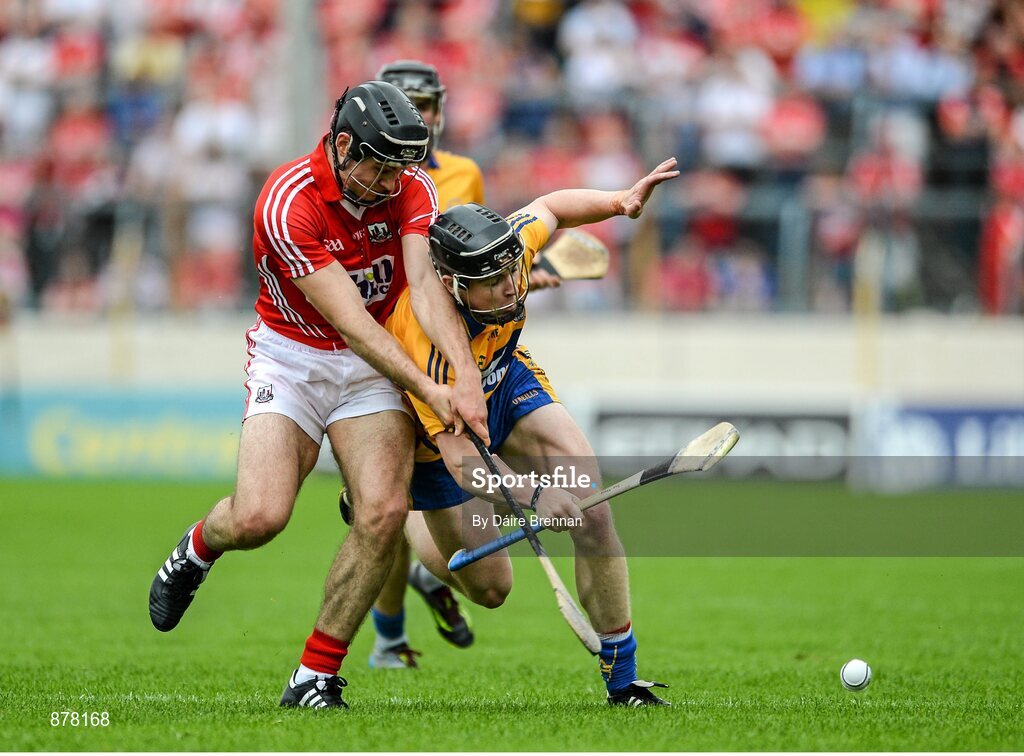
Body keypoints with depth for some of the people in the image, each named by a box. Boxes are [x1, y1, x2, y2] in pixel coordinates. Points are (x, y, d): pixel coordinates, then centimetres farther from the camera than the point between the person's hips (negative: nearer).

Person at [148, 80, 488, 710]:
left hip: (375, 365, 3)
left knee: (384, 512, -19)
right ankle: (198, 549, 18)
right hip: (291, 357, -3)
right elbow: (349, 321, -26)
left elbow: (426, 283, -23)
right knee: (259, 517, -21)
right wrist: (429, 392, -33)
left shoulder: (412, 189, -9)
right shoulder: (289, 202, -23)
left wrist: (466, 377, -39)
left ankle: (315, 678, -4)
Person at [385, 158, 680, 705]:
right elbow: (461, 458, -44)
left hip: (506, 382, 4)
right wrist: (534, 498, -61)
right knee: (488, 588, 6)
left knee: (591, 512, -16)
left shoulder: (508, 253, -29)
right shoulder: (427, 338, -44)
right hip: (437, 429, -4)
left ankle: (622, 680, -4)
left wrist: (620, 201, -21)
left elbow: (549, 209, -3)